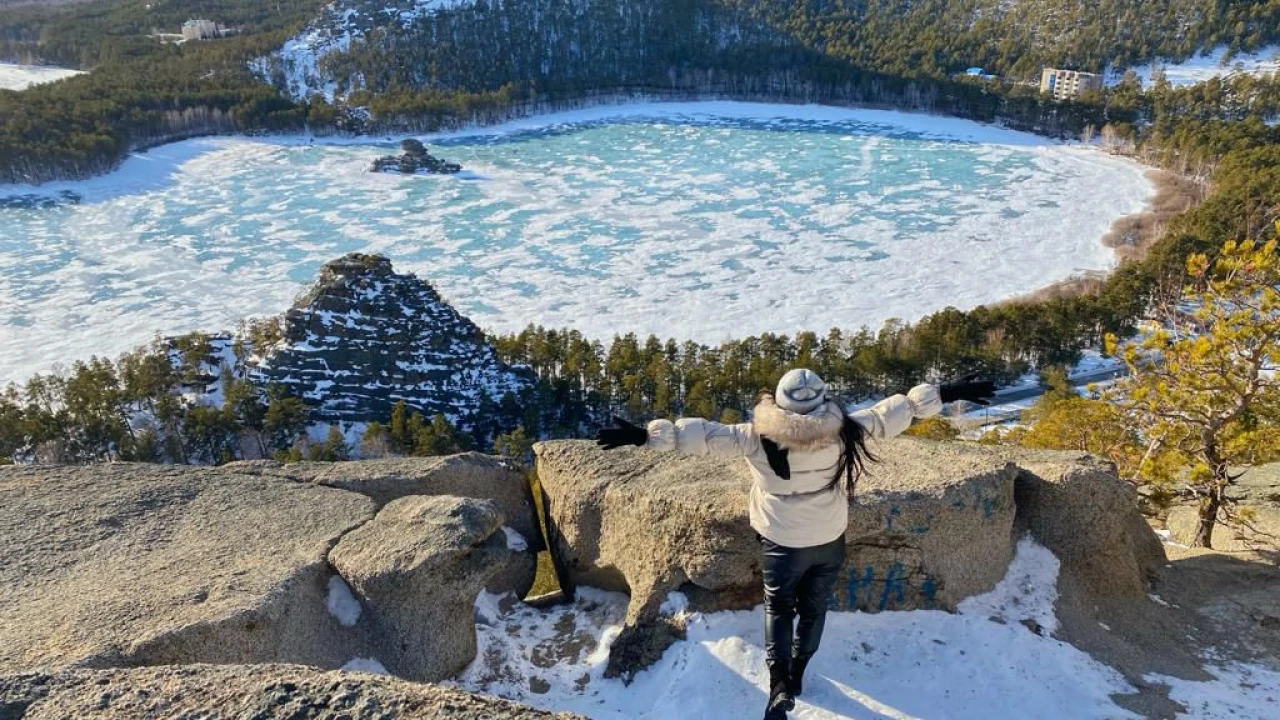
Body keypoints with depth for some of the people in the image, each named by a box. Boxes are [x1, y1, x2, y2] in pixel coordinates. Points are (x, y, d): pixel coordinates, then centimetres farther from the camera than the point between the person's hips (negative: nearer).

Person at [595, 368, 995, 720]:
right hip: (830, 542, 2)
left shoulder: (757, 438, -24)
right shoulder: (843, 431, -18)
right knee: (814, 607, 23)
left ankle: (779, 685, 8)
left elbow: (704, 435, -26)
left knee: (779, 607, 20)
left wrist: (645, 434, -23)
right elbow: (892, 412, -9)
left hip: (782, 544, -2)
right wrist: (945, 393, 1)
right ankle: (797, 675, 39)